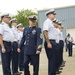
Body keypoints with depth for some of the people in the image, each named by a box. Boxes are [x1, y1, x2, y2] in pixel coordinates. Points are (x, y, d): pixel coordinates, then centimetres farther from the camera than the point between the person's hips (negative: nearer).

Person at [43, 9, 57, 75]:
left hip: (53, 42, 10)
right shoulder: (47, 22, -12)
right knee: (52, 60, -7)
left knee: (53, 60, 14)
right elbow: (45, 32, -23)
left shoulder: (51, 22, 19)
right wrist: (48, 43, -27)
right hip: (50, 42, -10)